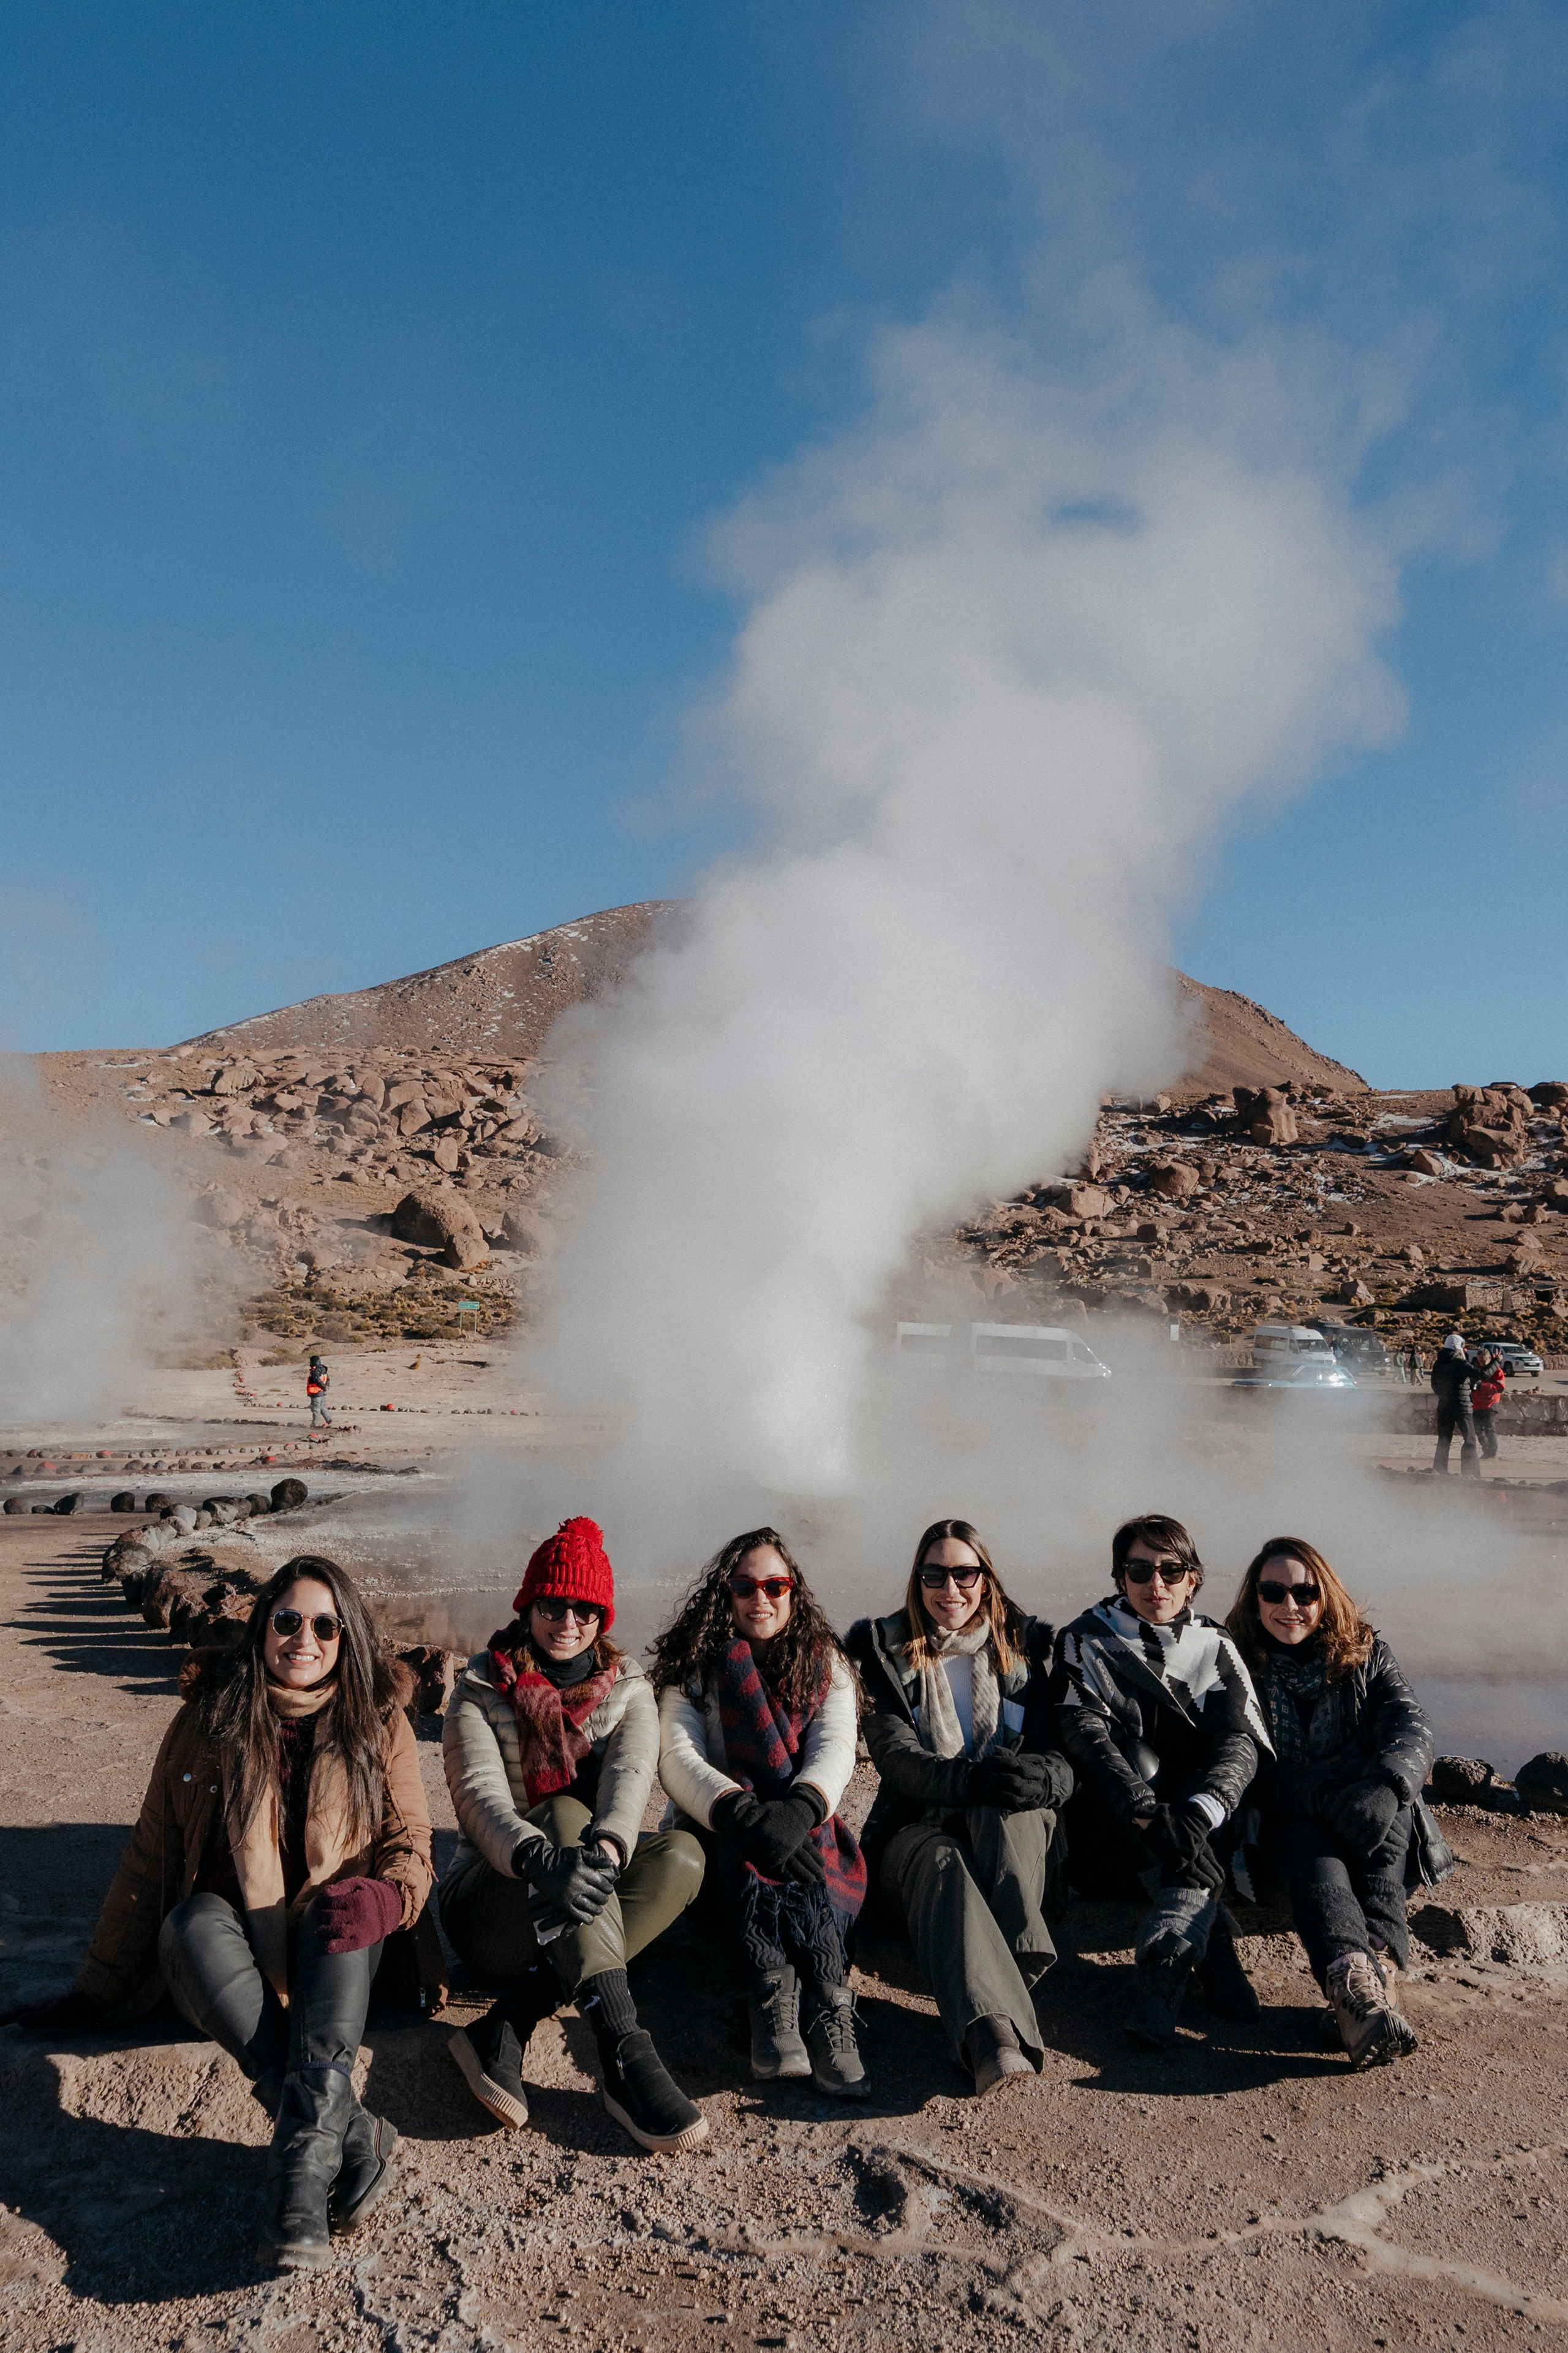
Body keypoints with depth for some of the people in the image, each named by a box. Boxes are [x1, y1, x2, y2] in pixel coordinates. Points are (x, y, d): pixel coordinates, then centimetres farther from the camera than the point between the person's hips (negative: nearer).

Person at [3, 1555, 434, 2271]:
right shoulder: (209, 1717, 1)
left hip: (332, 1953, 0)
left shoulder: (378, 1723, 1)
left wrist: (384, 1898, -23)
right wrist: (97, 1990, 8)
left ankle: (306, 2145, -49)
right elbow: (150, 1855, 7)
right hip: (231, 1952, 0)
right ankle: (344, 2130, -45)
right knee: (195, 1919, -34)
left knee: (343, 1912, -34)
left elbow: (410, 1845, 1)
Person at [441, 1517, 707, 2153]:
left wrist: (604, 1851, -41)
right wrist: (543, 1859, -43)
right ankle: (624, 2053, -45)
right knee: (564, 1812, -32)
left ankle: (507, 2025, -30)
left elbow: (630, 1774, -17)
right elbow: (479, 1796, -20)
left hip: (580, 1915, 3)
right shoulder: (481, 1691, -1)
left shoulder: (626, 1689, 5)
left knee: (682, 1855, -26)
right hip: (490, 1899, -3)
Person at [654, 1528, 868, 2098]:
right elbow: (677, 1758, -12)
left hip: (809, 1839, 1)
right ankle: (826, 2006, -50)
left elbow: (835, 1750, -10)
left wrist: (798, 1809, -34)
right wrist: (742, 1813, -34)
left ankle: (778, 2003, -52)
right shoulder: (693, 1666, 6)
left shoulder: (825, 1665, 10)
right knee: (749, 1837, -35)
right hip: (717, 1836, -1)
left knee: (783, 1839, -34)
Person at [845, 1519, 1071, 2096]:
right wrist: (971, 1778, -32)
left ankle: (1018, 1963, -45)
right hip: (916, 1827, -2)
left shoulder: (1026, 1645, 10)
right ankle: (993, 2031, -62)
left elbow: (1063, 1749, 0)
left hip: (1014, 1832, 2)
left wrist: (1046, 1776, -27)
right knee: (940, 1863, -38)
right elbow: (894, 1755, -11)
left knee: (1008, 1804, -33)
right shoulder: (884, 1651, 5)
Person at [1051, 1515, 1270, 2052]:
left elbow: (1241, 1742, -8)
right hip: (1112, 1838, -1)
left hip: (1204, 1831, 1)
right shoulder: (1086, 1642, 4)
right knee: (1134, 1740, -28)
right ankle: (1211, 1936, -40)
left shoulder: (1215, 1648, 9)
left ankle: (1169, 1953, -42)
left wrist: (1195, 1814, -29)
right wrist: (1145, 1812, -31)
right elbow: (1085, 1732, -13)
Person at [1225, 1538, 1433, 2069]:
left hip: (1371, 1826, 2)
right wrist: (1326, 1797, -24)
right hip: (1281, 1829, -2)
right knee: (1310, 1839, -35)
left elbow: (1413, 1731, -5)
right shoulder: (1238, 1665, 5)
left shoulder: (1367, 1655, 11)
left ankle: (1375, 1959, -49)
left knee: (1387, 1803, -31)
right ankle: (1353, 1978, -60)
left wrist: (1383, 1787, -28)